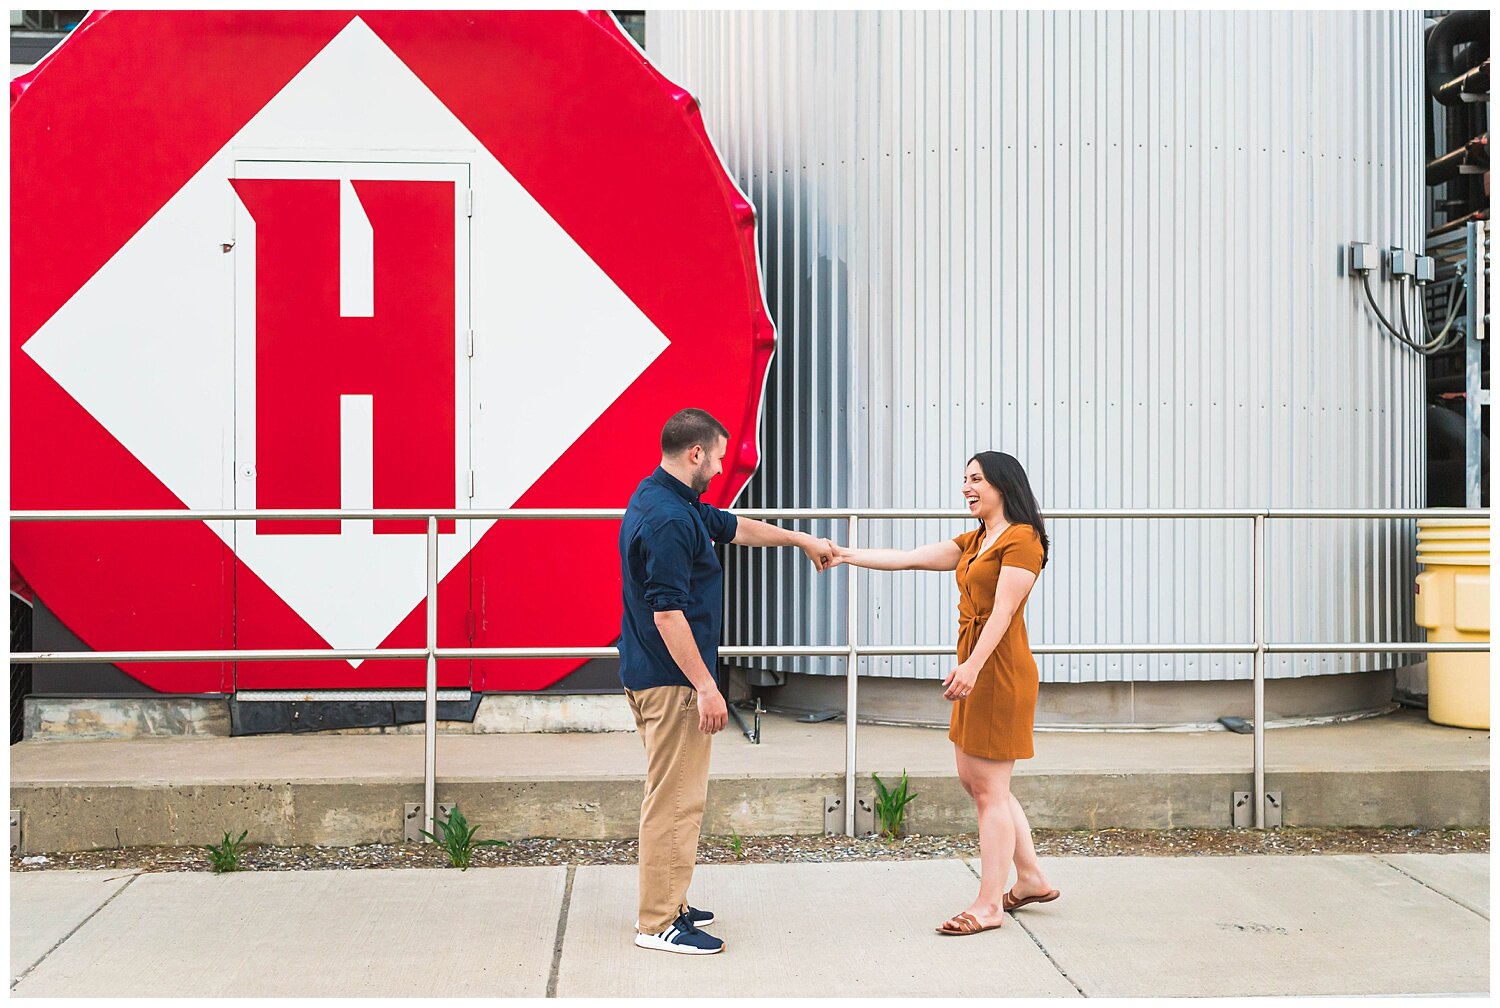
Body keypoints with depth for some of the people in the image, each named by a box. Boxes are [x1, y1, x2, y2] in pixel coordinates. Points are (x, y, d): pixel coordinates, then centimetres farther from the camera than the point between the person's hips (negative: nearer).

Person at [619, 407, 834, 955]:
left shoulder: (667, 501, 13)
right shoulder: (667, 519, -21)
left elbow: (733, 527, 28)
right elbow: (667, 612, -24)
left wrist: (800, 538, 36)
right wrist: (706, 686, -21)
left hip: (653, 676, 11)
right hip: (672, 681, -11)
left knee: (671, 795, 17)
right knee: (676, 799, -5)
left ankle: (666, 904, 26)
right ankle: (658, 924, 2)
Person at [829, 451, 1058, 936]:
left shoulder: (1022, 540, -11)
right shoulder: (974, 542, 17)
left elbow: (1003, 610, -20)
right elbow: (910, 558, 14)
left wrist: (972, 666, -28)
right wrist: (848, 555, 8)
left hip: (1000, 673, -10)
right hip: (976, 671, 10)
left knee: (990, 789, -4)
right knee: (975, 779, 15)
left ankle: (989, 904, 4)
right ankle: (1031, 879, 26)